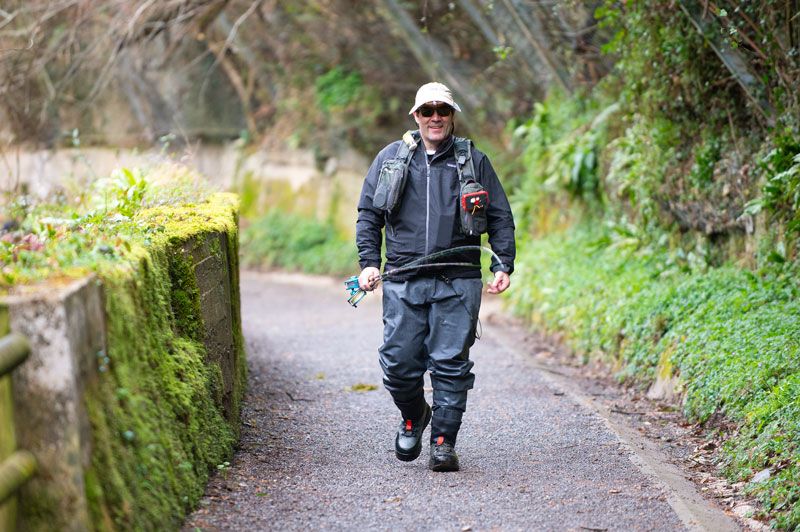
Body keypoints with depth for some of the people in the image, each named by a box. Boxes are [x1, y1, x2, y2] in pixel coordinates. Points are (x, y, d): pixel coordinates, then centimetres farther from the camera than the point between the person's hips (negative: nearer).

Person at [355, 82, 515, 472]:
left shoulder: (474, 161, 11)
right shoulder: (390, 159, 12)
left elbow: (500, 218, 13)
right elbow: (368, 214, 15)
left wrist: (503, 266, 1)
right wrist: (369, 262, 2)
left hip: (458, 282, -1)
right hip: (403, 283, 1)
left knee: (451, 363, -5)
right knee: (398, 363, -1)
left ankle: (443, 442, 2)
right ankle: (414, 417, 27)